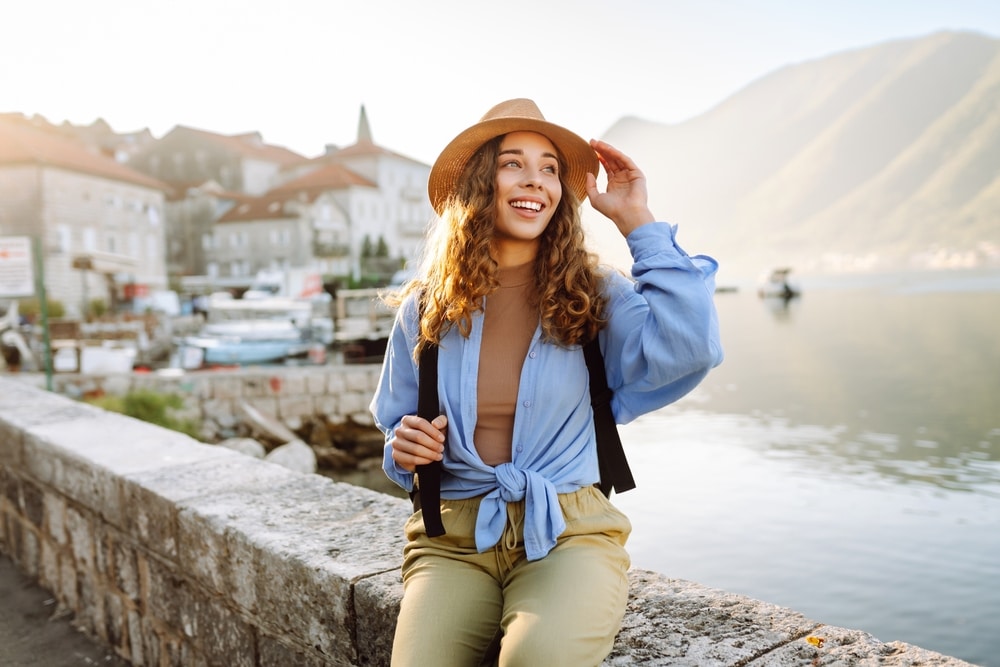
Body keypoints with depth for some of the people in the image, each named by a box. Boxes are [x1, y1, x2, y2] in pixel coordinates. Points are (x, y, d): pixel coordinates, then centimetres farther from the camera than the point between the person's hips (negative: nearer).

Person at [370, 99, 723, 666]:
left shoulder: (594, 295, 1)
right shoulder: (426, 309, 5)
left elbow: (690, 349, -18)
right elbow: (396, 426, 18)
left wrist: (638, 222, -11)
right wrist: (405, 449, -7)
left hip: (568, 531, -1)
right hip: (453, 536, 1)